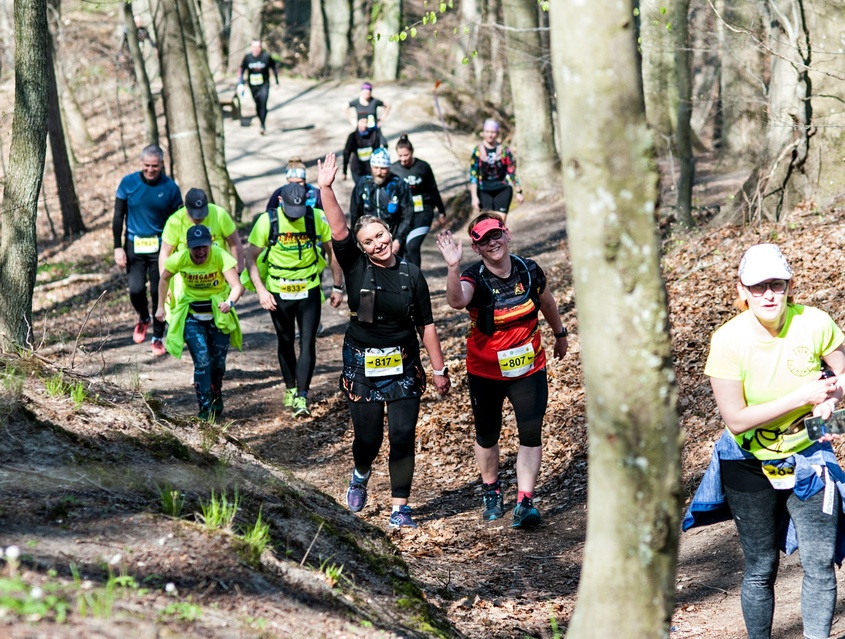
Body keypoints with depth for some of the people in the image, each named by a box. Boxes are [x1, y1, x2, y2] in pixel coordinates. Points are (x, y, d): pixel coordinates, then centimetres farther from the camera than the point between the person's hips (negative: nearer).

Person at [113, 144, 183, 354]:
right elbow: (118, 216, 4)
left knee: (158, 293, 0)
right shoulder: (128, 183, -3)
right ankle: (143, 319, 23)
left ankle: (158, 338, 16)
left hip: (160, 246, 0)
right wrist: (118, 247, -2)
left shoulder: (170, 188, -4)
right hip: (134, 245, 0)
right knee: (136, 289, -10)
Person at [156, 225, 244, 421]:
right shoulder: (179, 259, -20)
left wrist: (230, 302, -52)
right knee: (202, 361, -14)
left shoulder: (220, 257, -26)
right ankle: (205, 407, -5)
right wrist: (161, 307, 2)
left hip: (219, 314, 0)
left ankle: (216, 398, 38)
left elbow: (237, 286, -33)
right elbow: (164, 279, 1)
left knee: (218, 362, 9)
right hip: (192, 316, 0)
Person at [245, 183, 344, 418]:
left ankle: (302, 396, -10)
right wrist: (261, 290, -17)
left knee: (308, 343, -9)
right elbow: (251, 258, -8)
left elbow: (332, 251, 2)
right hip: (278, 292, 0)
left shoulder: (316, 218, -10)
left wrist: (338, 287, 3)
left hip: (309, 290, 0)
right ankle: (290, 389, 31)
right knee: (286, 343, 14)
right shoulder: (267, 221, -13)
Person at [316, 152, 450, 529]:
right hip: (362, 365, -1)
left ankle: (400, 508, 7)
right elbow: (338, 231, -16)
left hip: (404, 366, 1)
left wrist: (439, 369, 5)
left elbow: (426, 325, 4)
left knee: (403, 437, -3)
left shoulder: (411, 275, 0)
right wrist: (326, 189, -28)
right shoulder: (356, 268, -2)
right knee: (368, 437, 4)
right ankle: (361, 475, 39)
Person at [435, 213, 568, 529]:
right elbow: (457, 300, -46)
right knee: (487, 436, 13)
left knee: (531, 434, -8)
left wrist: (560, 334, 26)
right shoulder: (474, 279, -21)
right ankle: (491, 491, 37)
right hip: (486, 372, -1)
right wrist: (453, 267, -63)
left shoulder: (529, 271, -10)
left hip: (529, 369, 1)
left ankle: (525, 501, -5)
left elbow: (547, 302, 12)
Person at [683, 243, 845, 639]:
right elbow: (736, 419, -22)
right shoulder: (728, 340, -21)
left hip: (807, 457, 2)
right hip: (750, 463, -2)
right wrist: (802, 396, -26)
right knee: (761, 569, 8)